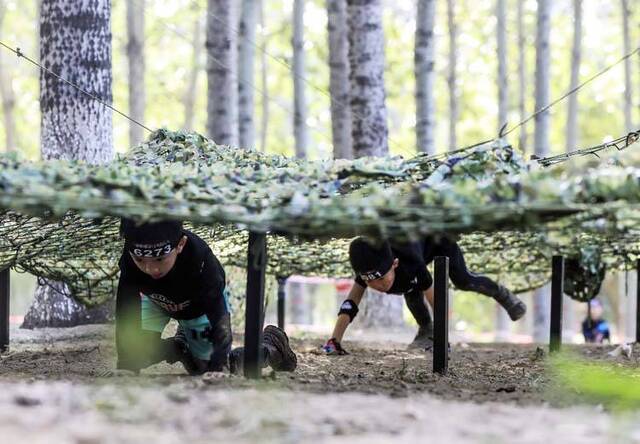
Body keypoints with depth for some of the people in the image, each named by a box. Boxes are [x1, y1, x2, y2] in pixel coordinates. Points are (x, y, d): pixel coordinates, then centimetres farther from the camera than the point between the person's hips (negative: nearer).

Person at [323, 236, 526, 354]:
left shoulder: (412, 265, -46)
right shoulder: (368, 270, -36)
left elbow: (437, 302, -38)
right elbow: (350, 304, -40)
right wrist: (334, 341, -50)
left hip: (438, 237, -4)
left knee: (463, 281, -11)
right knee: (411, 292, -12)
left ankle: (502, 294, 17)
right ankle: (426, 331, 12)